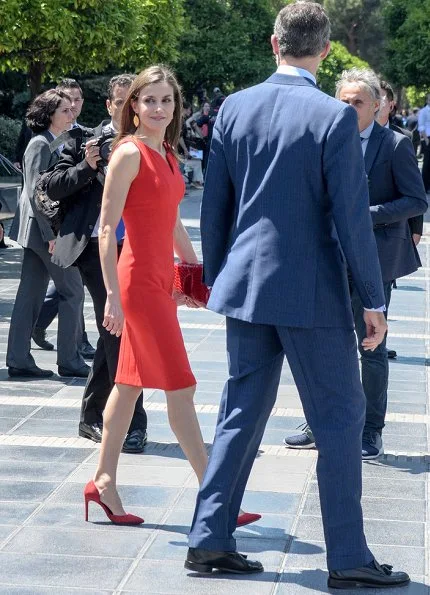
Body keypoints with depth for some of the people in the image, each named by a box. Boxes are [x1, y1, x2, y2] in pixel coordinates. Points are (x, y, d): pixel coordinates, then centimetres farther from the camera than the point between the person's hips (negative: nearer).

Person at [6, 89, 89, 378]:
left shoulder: (58, 144, 15)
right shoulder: (40, 144, -14)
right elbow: (35, 191, -19)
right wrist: (50, 234, -20)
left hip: (46, 229, 9)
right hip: (43, 227, -9)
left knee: (32, 294, 8)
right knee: (73, 291, -3)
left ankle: (19, 360, 11)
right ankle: (69, 360, 3)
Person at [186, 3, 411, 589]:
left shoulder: (234, 108, 2)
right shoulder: (335, 117, -13)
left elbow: (214, 204, 8)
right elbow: (352, 216, -13)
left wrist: (215, 277, 20)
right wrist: (373, 300, -6)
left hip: (245, 284, 5)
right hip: (312, 293, -5)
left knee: (241, 413, 14)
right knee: (340, 418, 4)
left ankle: (208, 540, 16)